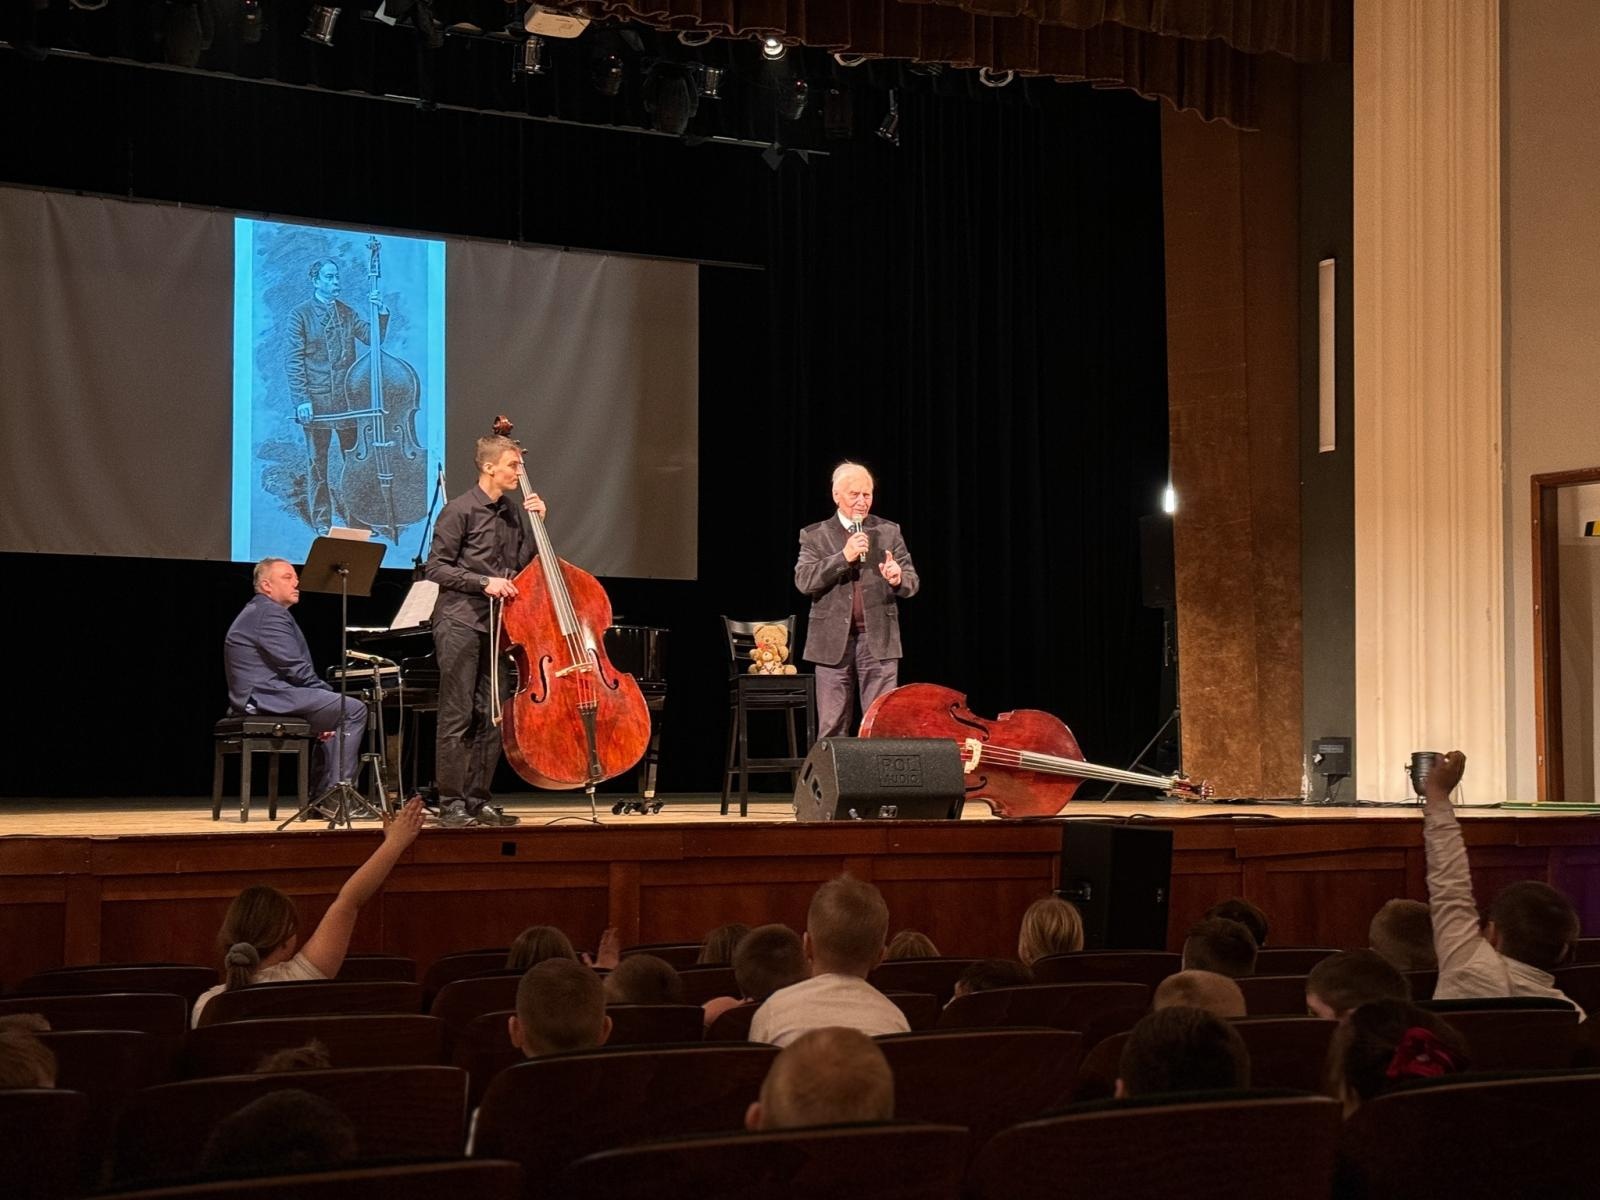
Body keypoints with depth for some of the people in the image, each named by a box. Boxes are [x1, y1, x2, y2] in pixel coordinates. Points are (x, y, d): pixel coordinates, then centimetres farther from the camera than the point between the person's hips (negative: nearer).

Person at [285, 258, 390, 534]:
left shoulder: (347, 313, 11)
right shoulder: (300, 314, -2)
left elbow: (373, 338, 4)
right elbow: (294, 361, -5)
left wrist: (382, 313, -12)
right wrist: (301, 400, -12)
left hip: (349, 398, 4)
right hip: (317, 401, -4)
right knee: (318, 463, 3)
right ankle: (321, 520, 11)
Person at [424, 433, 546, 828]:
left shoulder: (510, 513, 12)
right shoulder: (460, 510, -8)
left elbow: (522, 563, 9)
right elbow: (436, 567, -9)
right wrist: (483, 582, -17)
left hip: (495, 623, 7)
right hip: (460, 621, -7)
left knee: (491, 717, 7)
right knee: (457, 716, -5)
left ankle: (478, 799, 14)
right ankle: (452, 803, -1)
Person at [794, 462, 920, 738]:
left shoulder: (889, 532, 10)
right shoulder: (814, 536, 7)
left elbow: (912, 583, 6)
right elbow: (803, 581, -7)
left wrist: (898, 580, -18)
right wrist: (843, 557, -17)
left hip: (879, 641, 0)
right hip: (833, 642, 0)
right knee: (832, 729, 3)